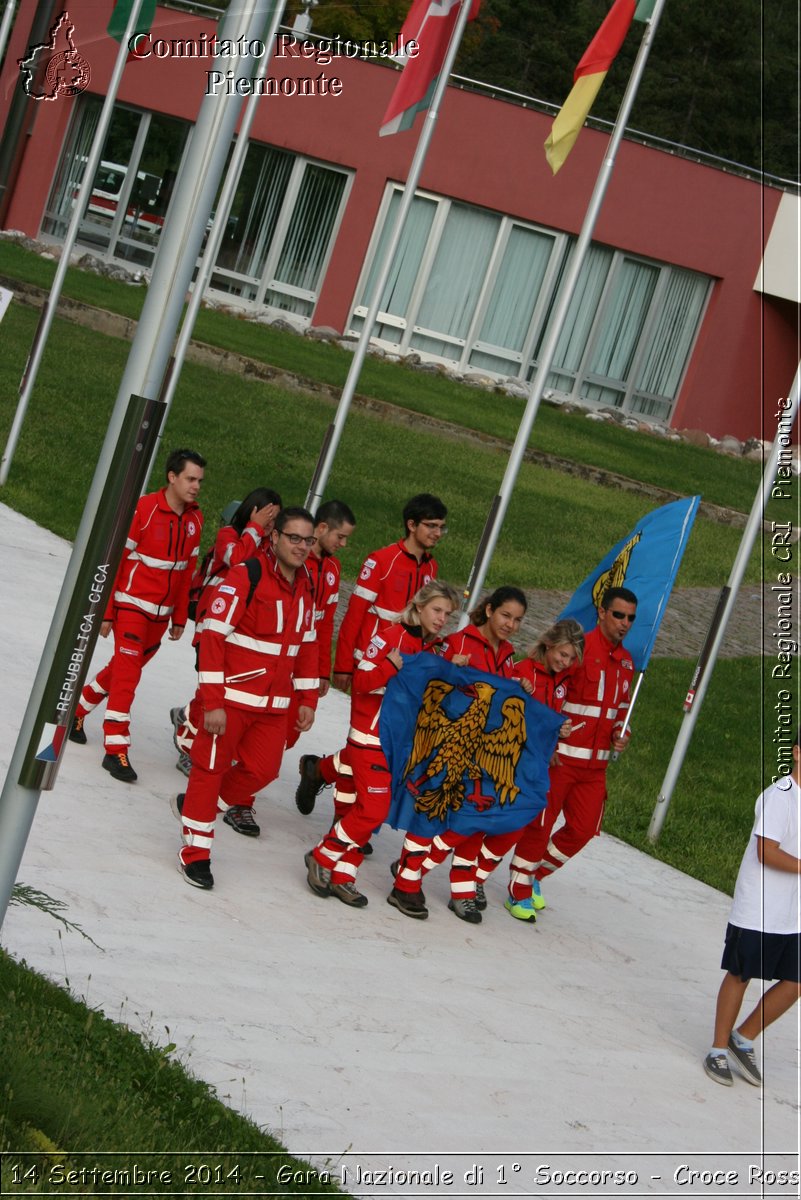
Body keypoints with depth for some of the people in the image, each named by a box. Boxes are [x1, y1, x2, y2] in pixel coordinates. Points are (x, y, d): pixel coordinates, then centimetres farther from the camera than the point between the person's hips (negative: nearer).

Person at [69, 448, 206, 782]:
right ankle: (116, 750, -7)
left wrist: (179, 617, 13)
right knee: (127, 674, -9)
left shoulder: (195, 519, 3)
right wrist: (105, 613, -11)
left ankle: (77, 711, 35)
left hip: (161, 614, 6)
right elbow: (114, 560, -12)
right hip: (132, 605, -6)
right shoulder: (142, 509, -14)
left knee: (123, 668, 15)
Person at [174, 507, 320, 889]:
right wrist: (212, 702, -20)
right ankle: (195, 853, 14)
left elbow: (307, 644, 17)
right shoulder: (245, 578, -16)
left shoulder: (305, 585, 7)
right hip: (231, 698, -7)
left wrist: (307, 699, 14)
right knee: (211, 768, 2)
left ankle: (195, 805, 32)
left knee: (262, 770, 9)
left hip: (274, 704, 7)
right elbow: (213, 638, -17)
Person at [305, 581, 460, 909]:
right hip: (371, 737, -8)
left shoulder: (432, 648, 11)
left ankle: (341, 875, 16)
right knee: (373, 810, -11)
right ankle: (322, 859, 6)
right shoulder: (391, 636, -12)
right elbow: (361, 681, -16)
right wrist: (391, 665, -31)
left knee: (373, 810, 8)